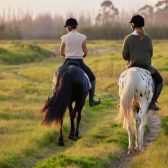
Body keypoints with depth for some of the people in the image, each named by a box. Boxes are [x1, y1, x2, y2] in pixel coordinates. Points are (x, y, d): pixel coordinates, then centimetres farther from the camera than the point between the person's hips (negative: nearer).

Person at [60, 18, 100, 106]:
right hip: (79, 62, 0)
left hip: (68, 62, 0)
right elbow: (85, 53, 0)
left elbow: (61, 53, 3)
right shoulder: (82, 37, -5)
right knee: (92, 78, 19)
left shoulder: (64, 38, -6)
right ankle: (91, 100, 15)